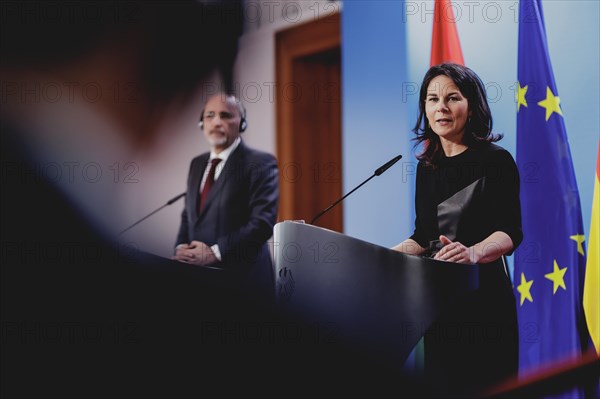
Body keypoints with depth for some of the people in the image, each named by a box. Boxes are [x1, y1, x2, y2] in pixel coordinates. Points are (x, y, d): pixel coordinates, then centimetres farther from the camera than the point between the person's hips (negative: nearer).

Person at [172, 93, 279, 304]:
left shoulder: (260, 163, -7)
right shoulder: (197, 163, 16)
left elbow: (263, 221, -17)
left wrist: (215, 252, -20)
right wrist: (181, 247, 0)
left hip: (241, 280, -6)